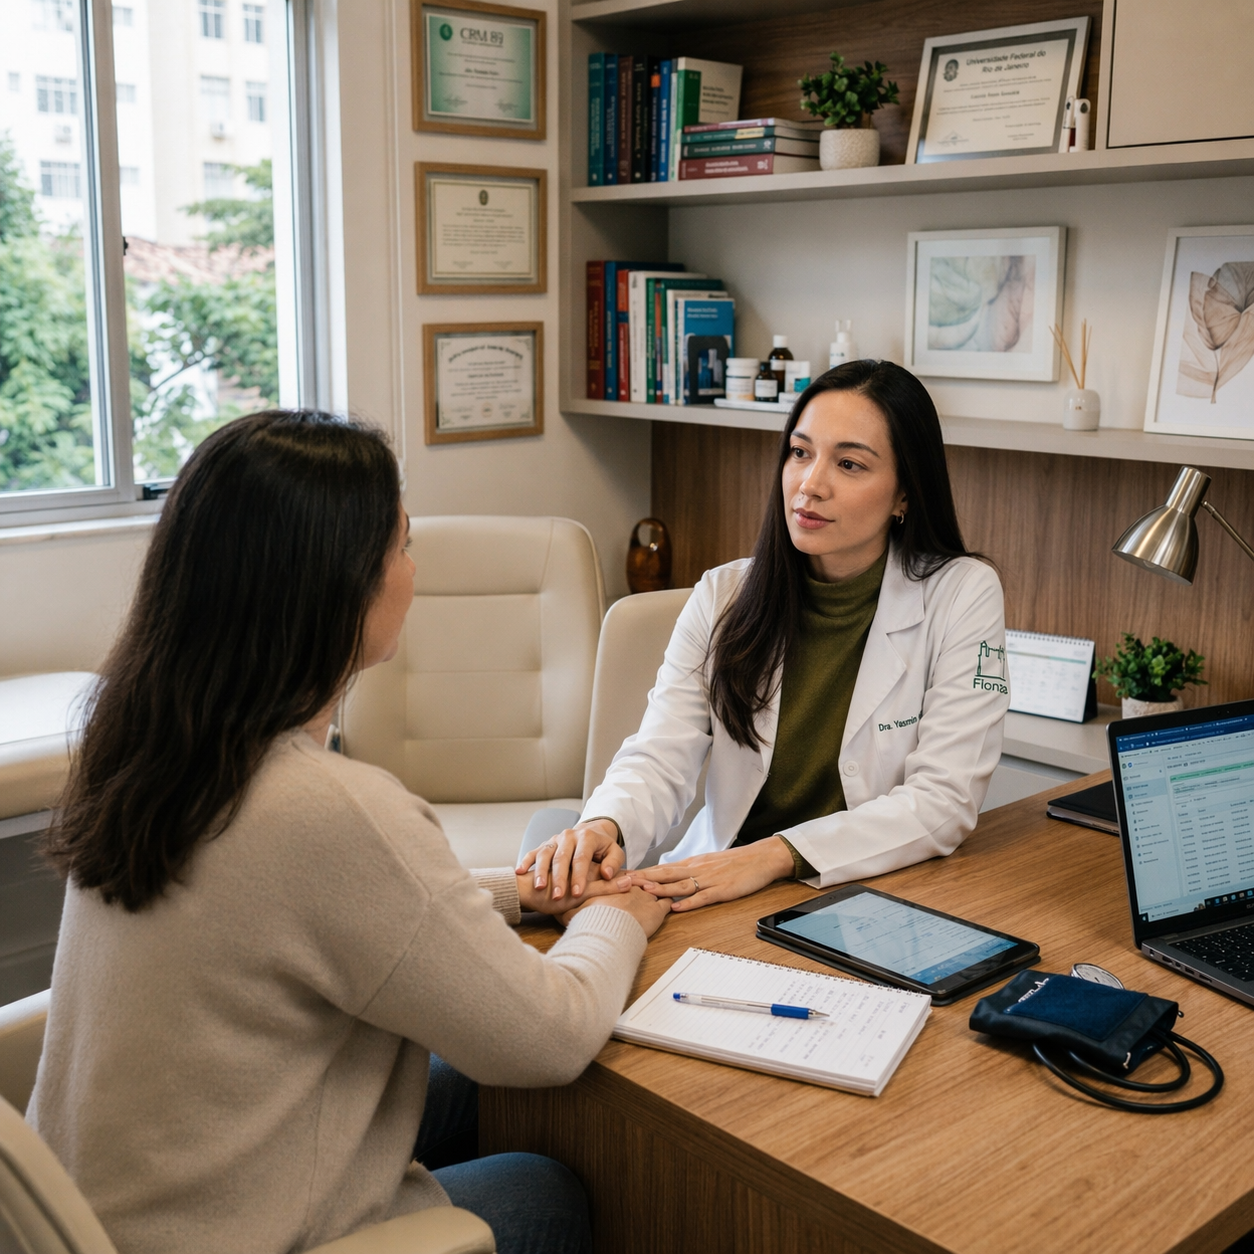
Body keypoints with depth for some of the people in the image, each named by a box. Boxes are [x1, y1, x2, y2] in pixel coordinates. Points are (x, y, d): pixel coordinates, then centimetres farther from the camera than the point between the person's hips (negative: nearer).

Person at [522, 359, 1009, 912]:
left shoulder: (963, 597, -6)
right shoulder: (722, 595, 3)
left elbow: (945, 800, -12)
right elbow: (659, 758, -5)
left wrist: (774, 856, -24)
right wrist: (604, 827, -29)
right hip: (718, 897, 3)